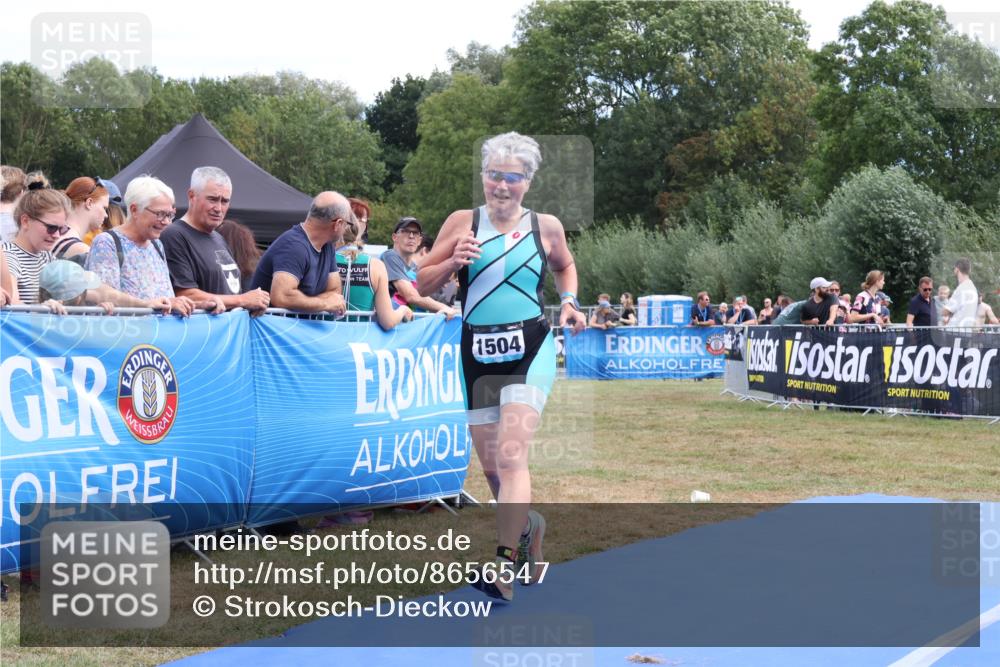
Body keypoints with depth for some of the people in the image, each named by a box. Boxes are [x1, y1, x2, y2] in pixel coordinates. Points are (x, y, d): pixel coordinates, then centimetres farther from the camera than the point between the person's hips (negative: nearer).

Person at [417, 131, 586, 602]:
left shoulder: (546, 227, 3)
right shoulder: (462, 223, 2)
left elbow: (565, 266, 24)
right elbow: (423, 285, 4)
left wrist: (570, 302, 6)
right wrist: (452, 262, -15)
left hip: (530, 350, -3)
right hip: (477, 352, 3)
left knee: (511, 457, -18)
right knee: (491, 466, 11)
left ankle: (504, 567, -18)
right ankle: (529, 526, 40)